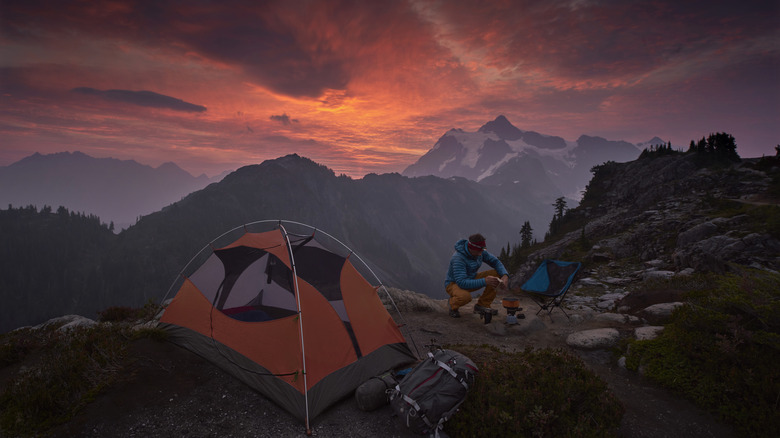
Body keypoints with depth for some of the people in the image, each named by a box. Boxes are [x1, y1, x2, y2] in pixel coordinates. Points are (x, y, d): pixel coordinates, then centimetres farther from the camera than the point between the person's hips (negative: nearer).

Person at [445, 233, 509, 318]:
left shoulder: (479, 251, -11)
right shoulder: (458, 258, -33)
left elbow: (495, 262, -3)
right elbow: (462, 283, -40)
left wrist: (505, 276, -23)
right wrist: (484, 282, -43)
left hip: (470, 280, 7)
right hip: (455, 284, -7)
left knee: (497, 274, -12)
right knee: (465, 296, -43)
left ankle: (482, 305, -1)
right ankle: (453, 305, -5)